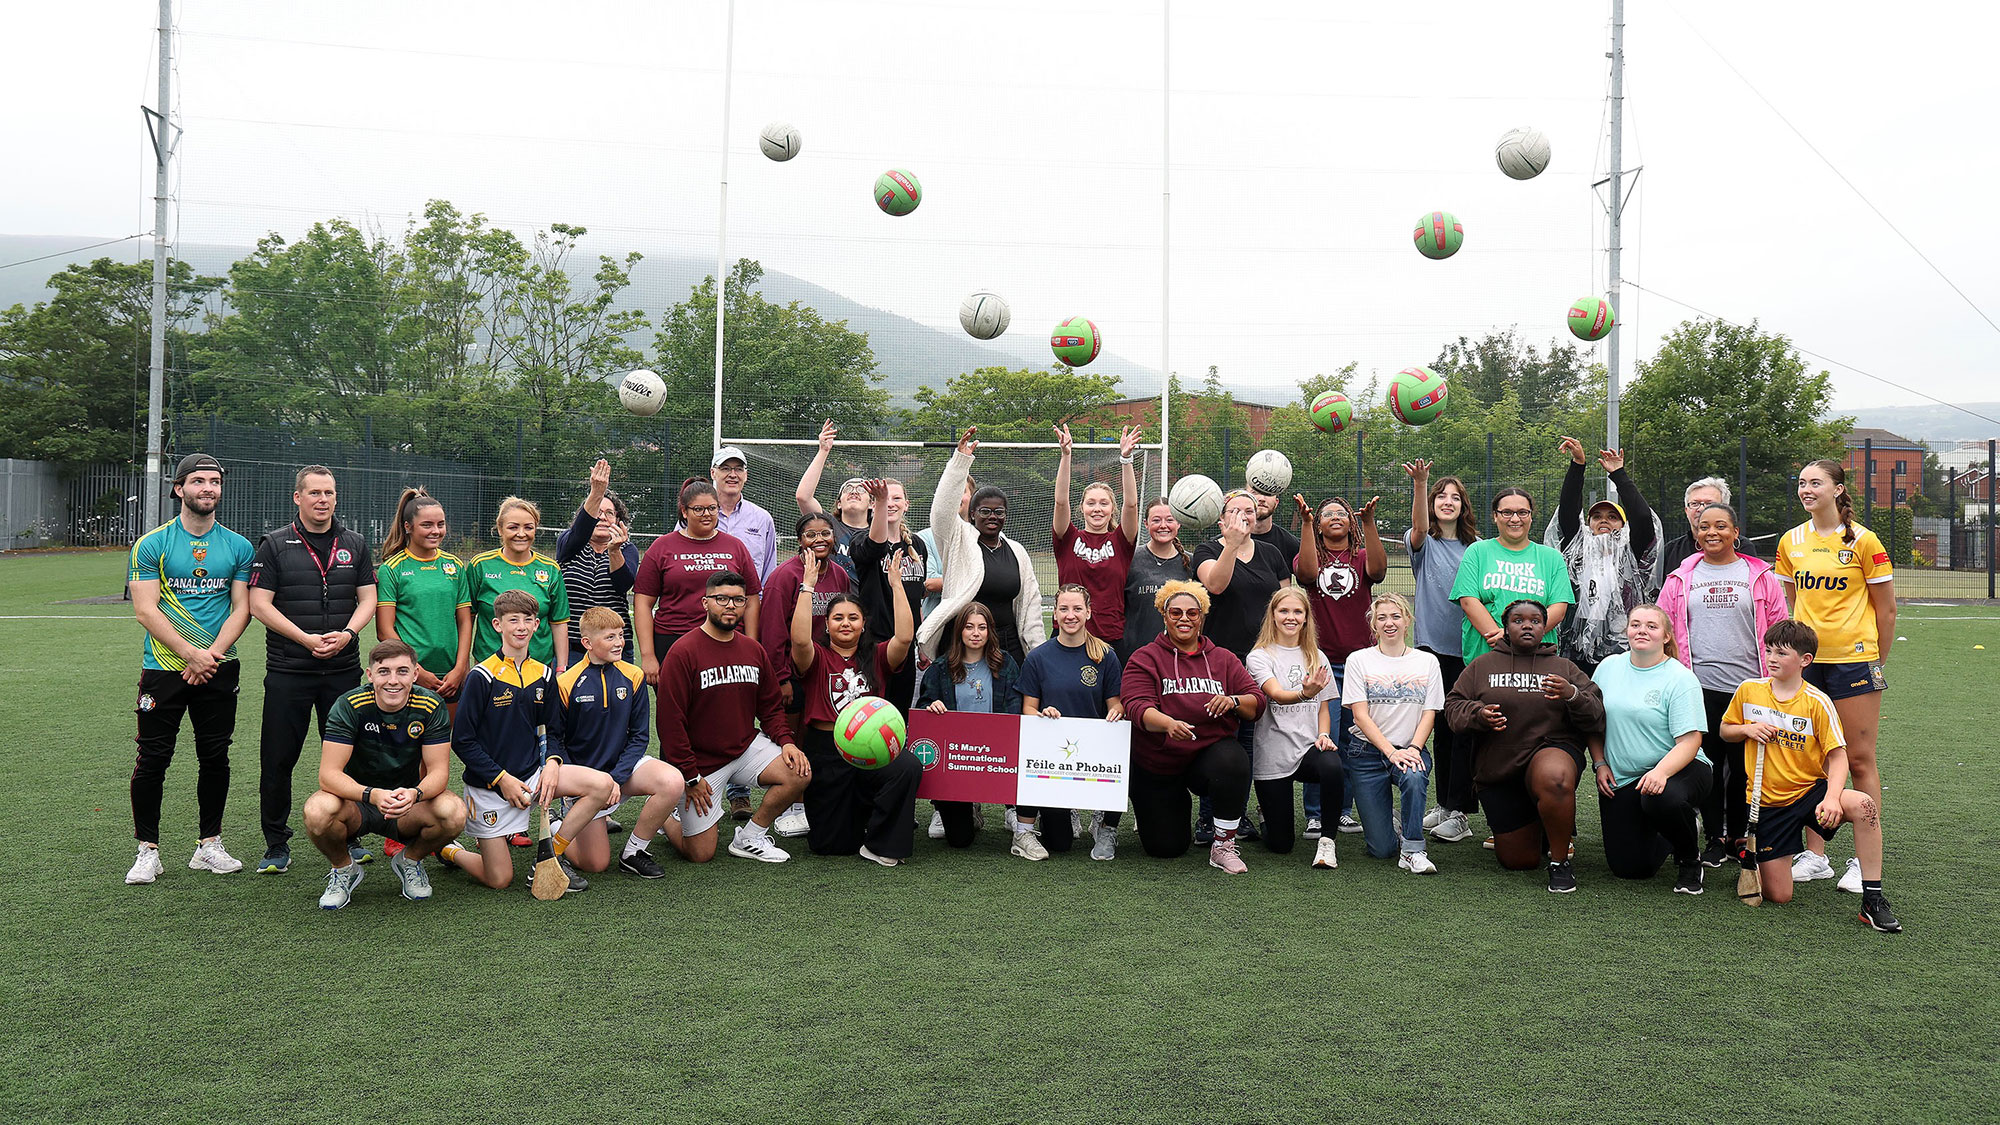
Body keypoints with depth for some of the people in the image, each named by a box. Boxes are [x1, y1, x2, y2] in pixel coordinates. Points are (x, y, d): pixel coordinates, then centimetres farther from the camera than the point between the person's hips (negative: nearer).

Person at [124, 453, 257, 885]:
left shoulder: (238, 546, 6)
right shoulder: (151, 545, -1)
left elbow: (241, 609, 3)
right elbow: (146, 610, -7)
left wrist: (211, 655, -10)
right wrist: (190, 652, -15)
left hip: (220, 668, 2)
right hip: (163, 668, -2)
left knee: (215, 756, 7)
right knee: (153, 758, 0)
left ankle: (209, 844, 20)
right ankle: (148, 850, 12)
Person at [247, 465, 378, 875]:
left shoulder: (355, 544, 11)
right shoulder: (275, 545, 2)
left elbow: (367, 598, 9)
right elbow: (259, 604, -4)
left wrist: (347, 634, -11)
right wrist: (306, 639, -14)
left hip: (344, 668, 2)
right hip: (287, 670, -2)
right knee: (278, 759, 1)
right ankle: (276, 845, 13)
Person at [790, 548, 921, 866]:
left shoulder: (876, 658, 9)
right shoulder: (817, 658, 3)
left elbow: (905, 636, -9)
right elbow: (800, 639, -20)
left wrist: (896, 584, -8)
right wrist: (808, 585, -17)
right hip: (826, 749, -1)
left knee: (909, 766, -33)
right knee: (830, 844, 0)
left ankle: (880, 845, -11)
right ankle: (858, 815, 38)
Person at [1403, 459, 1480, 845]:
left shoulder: (1476, 547, 7)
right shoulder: (1424, 543, 3)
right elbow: (1418, 527, -20)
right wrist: (1419, 483, -36)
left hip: (1468, 648, 0)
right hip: (1432, 645, 0)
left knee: (1464, 728, -3)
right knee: (1440, 726, 9)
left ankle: (1461, 812, 1)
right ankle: (1444, 803, 19)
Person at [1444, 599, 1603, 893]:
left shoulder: (1564, 668, 7)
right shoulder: (1482, 666, 9)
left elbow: (1596, 718, -2)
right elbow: (1453, 706, 5)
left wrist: (1572, 695, -22)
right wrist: (1478, 714, -17)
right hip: (1498, 771, 2)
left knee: (1554, 778, -42)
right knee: (1518, 861, 4)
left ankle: (1560, 862, -19)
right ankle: (1542, 831, 42)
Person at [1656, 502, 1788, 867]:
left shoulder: (1761, 576, 6)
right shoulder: (1680, 579, 9)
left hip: (1750, 687, 0)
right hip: (1699, 686, 1)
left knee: (1744, 767, 5)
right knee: (1706, 764, 3)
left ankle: (1738, 836, 19)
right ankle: (1715, 838, 14)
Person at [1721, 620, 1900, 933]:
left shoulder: (1818, 702, -9)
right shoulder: (1748, 690, 0)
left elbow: (1838, 757, -10)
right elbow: (1724, 730, 14)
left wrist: (1832, 797, -28)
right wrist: (1748, 729, -9)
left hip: (1810, 790, -1)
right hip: (1767, 802, 1)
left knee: (1864, 805, -35)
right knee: (1778, 896, -6)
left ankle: (1872, 900, -24)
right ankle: (1753, 861, 30)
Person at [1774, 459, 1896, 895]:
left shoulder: (1863, 541, -5)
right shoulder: (1791, 541, 8)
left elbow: (1886, 609, 1)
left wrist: (1878, 661, 4)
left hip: (1854, 659, -4)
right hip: (1805, 661, 4)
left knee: (1860, 760, 0)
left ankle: (1864, 862, 7)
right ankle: (1815, 855, 15)